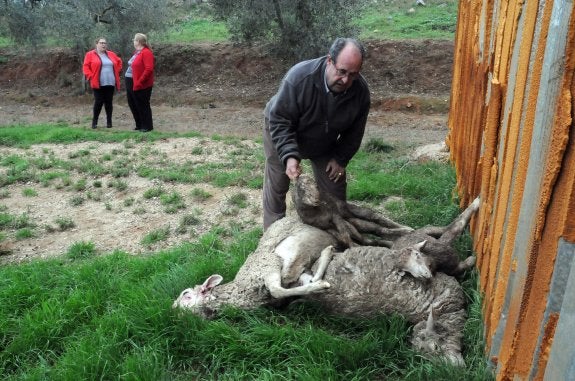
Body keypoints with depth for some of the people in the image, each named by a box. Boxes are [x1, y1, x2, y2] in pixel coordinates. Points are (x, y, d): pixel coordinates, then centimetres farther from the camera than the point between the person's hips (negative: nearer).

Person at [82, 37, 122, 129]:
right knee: (98, 102, -4)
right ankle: (94, 122, 7)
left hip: (110, 83, 3)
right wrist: (91, 77, -10)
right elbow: (86, 67, -1)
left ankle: (109, 121, 12)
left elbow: (119, 62, 26)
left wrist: (116, 72, 14)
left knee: (109, 102, 5)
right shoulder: (90, 54, 2)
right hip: (98, 84, -3)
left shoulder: (111, 54, 13)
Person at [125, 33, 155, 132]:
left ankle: (147, 126, 9)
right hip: (131, 83, 10)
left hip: (141, 85, -10)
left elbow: (149, 69, -23)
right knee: (133, 105, 14)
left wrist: (139, 82, -23)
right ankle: (139, 125, 25)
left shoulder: (146, 53, -15)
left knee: (143, 106, -1)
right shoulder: (137, 52, 14)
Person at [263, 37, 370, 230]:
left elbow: (354, 132, -6)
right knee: (276, 187, 2)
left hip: (325, 144, 3)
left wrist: (340, 159, -6)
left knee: (335, 189, 7)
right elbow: (279, 120, -30)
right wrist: (289, 156, -41)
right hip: (282, 135, -3)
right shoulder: (299, 76, -37)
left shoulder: (361, 90, -25)